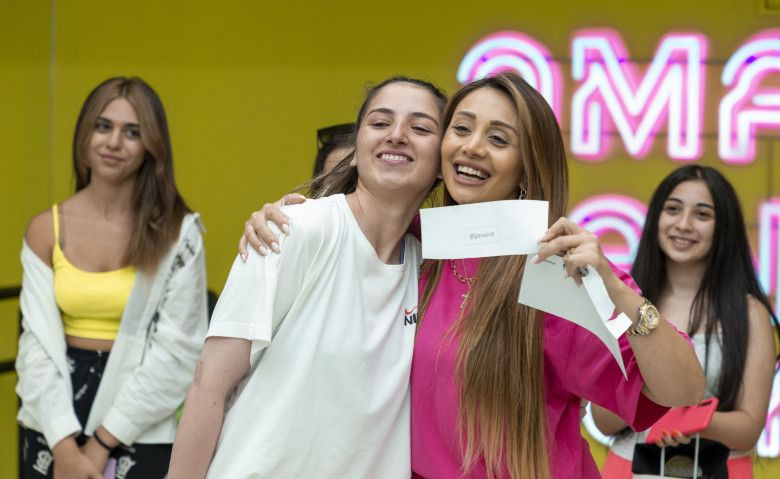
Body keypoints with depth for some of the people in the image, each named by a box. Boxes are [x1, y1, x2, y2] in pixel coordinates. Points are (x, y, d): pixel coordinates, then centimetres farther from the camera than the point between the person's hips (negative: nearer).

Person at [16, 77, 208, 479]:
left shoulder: (177, 232, -7)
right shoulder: (46, 230, 1)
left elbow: (177, 349, -10)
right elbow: (38, 342, -3)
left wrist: (102, 442, -12)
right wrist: (64, 444, -14)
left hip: (140, 435, -2)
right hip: (55, 425, 3)